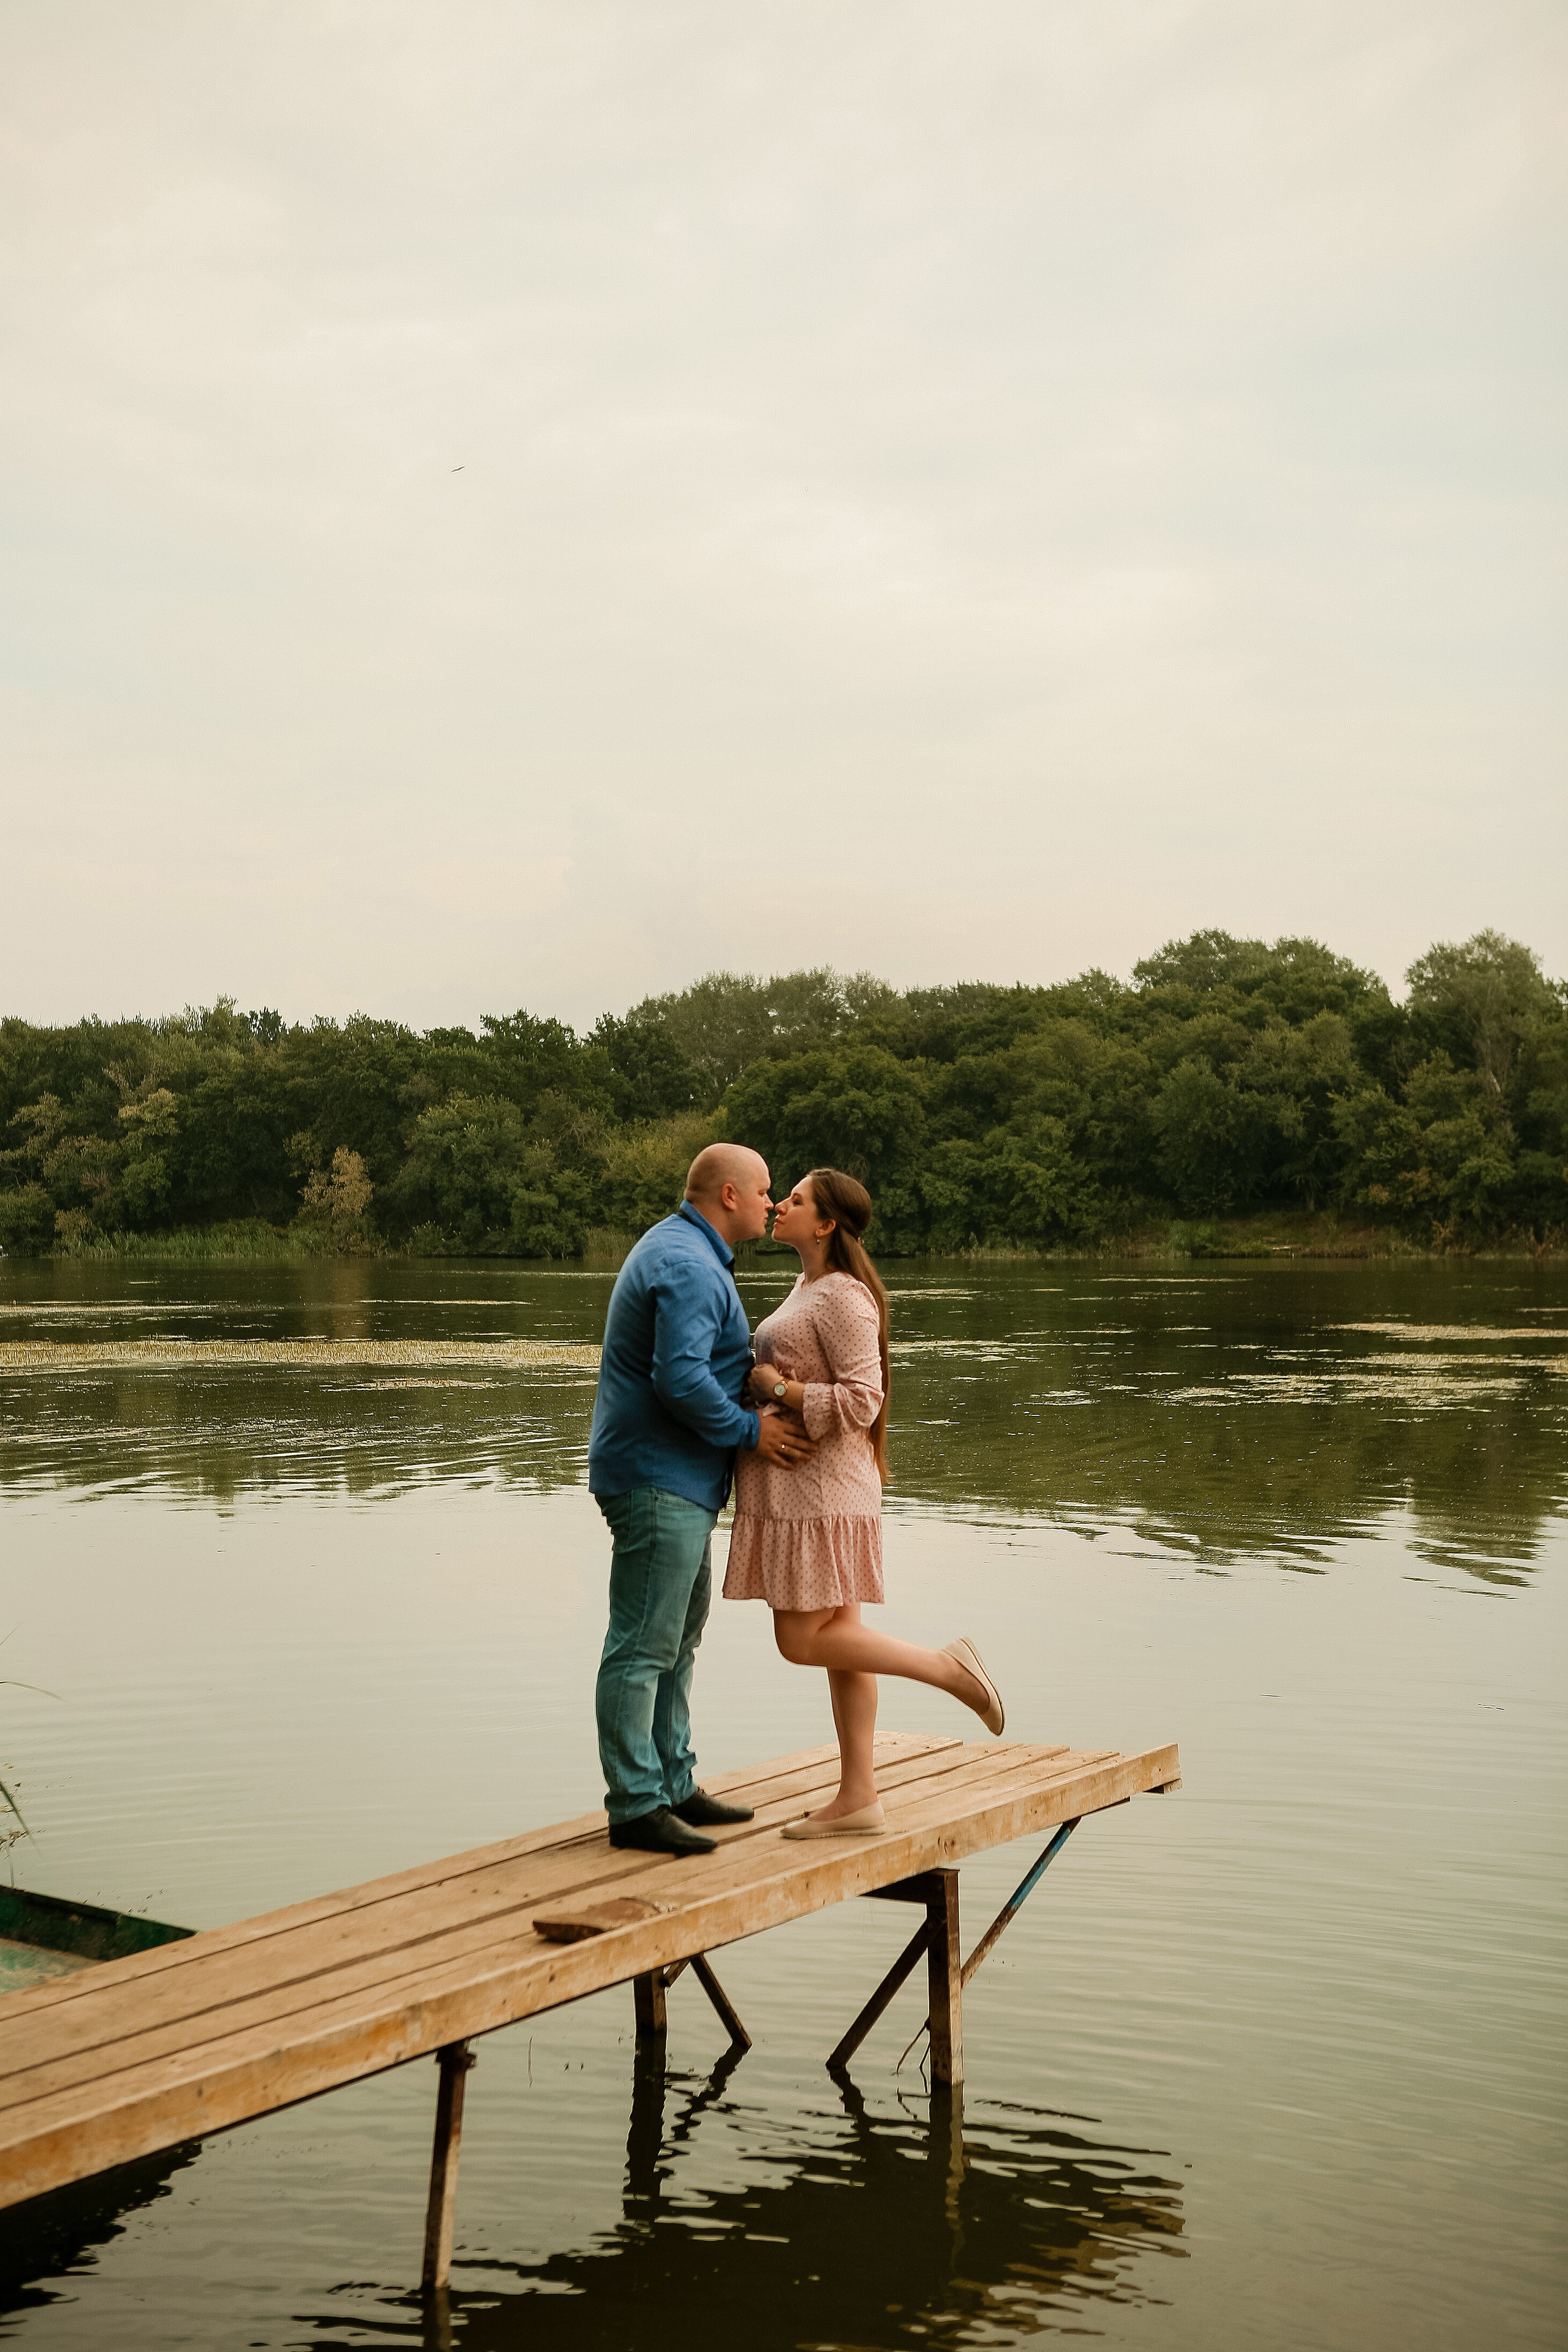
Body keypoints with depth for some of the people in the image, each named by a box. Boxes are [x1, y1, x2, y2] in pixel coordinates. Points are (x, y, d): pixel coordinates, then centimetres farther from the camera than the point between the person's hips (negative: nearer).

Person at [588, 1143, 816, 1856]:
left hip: (677, 1480, 12)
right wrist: (750, 1430, -17)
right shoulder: (689, 1267, -18)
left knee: (678, 1636, 17)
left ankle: (673, 1786, 25)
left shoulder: (682, 1251, 18)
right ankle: (636, 1807, -2)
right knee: (644, 1644, -7)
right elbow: (680, 1376, -28)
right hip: (658, 1478, -12)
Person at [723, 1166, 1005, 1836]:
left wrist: (770, 1385, -16)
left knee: (803, 1642, -6)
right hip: (804, 1489, 10)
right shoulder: (809, 1288, 15)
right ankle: (858, 1799, 12)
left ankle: (949, 1668, 2)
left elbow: (860, 1402, -22)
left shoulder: (843, 1298, -15)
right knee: (836, 1639, 9)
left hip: (820, 1491, -10)